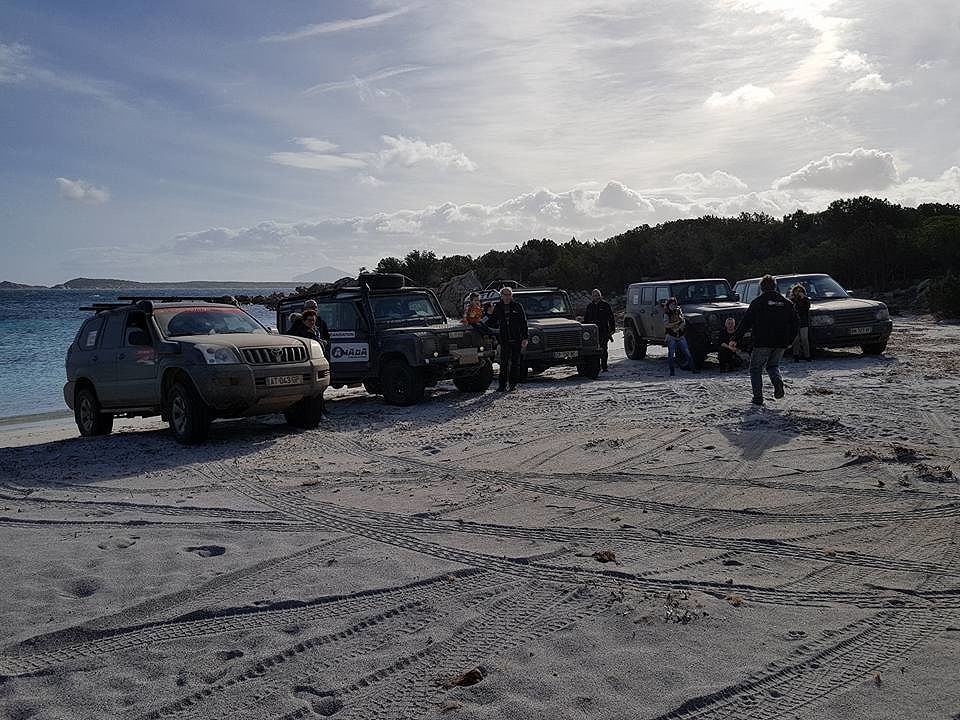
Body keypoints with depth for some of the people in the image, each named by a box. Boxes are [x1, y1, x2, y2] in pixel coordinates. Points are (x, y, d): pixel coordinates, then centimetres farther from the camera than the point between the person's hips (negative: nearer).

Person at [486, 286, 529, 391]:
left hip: (517, 339, -1)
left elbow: (523, 322, 0)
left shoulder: (517, 306, 1)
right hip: (504, 340, 1)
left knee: (515, 363, 4)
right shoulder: (498, 307, 7)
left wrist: (525, 338, -6)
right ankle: (502, 385, 3)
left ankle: (513, 384, 12)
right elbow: (493, 323, 16)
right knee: (503, 363, -2)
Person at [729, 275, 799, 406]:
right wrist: (789, 340, 19)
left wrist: (735, 339, -9)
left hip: (762, 343, -5)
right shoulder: (786, 302, 11)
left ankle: (758, 398, 2)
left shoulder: (758, 301, -4)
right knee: (773, 365, 23)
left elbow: (746, 322, -9)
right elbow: (796, 323, 13)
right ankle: (778, 381, -8)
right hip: (781, 343, 5)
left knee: (756, 369, 8)